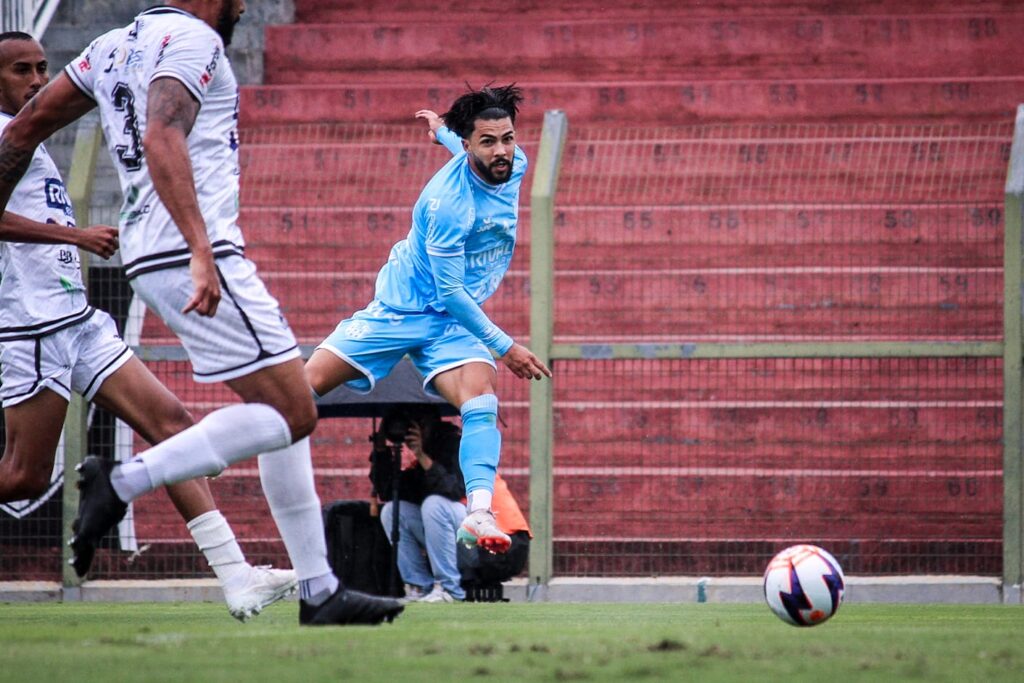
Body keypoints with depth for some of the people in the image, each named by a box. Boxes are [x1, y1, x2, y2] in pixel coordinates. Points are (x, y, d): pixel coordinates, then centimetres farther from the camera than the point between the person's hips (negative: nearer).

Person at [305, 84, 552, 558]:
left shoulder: (514, 165, -5)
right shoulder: (447, 201, -26)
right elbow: (450, 291, -22)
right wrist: (504, 347, -20)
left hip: (457, 323, 4)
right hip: (403, 307, -4)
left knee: (481, 399, -26)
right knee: (305, 384, -9)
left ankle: (478, 513, -41)